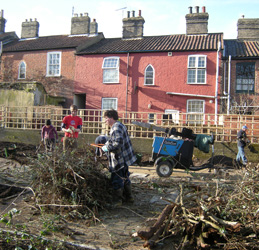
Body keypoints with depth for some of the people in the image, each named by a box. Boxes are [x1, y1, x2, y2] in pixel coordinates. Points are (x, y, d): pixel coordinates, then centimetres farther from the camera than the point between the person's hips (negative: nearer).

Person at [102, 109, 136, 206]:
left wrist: (107, 148, -19)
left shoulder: (116, 128, -20)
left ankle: (117, 200, 11)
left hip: (119, 159, -11)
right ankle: (129, 196, 34)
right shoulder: (120, 125, 14)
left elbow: (118, 143, -30)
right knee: (125, 177, 21)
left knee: (117, 179, 1)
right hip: (125, 158, 11)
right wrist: (107, 143, 13)